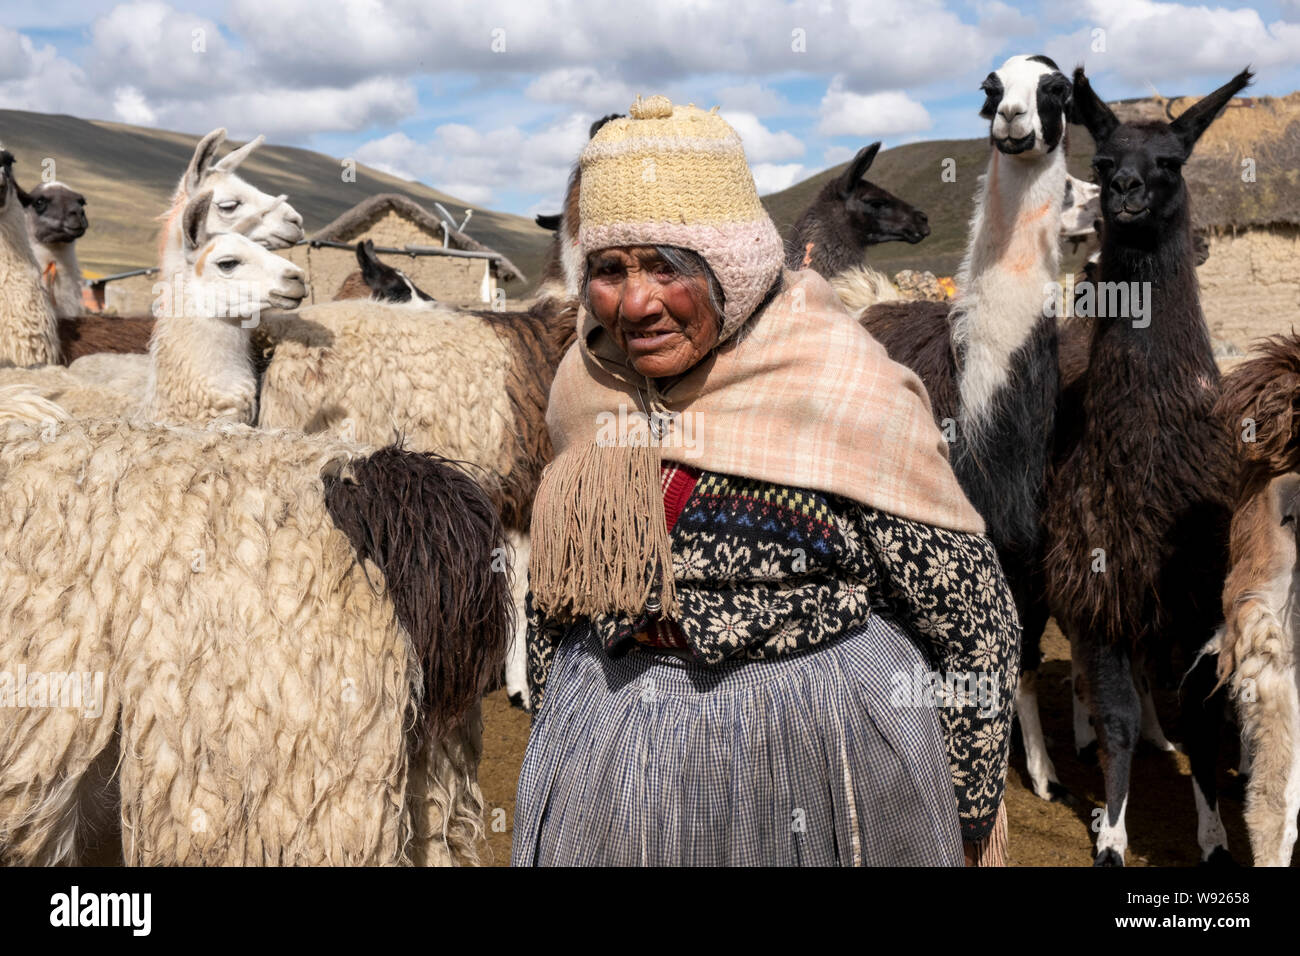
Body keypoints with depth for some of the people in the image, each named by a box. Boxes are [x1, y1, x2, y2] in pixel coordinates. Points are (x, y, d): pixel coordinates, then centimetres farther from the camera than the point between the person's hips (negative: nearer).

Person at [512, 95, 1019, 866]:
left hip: (820, 746, -4)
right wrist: (554, 752, 19)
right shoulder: (588, 379, 0)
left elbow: (973, 616, -11)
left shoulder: (843, 384, -16)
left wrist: (969, 814, -5)